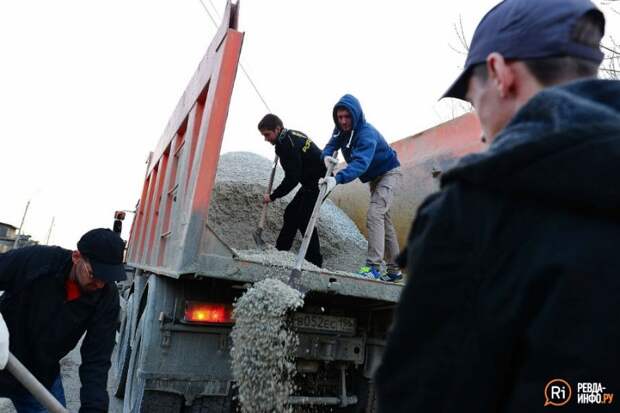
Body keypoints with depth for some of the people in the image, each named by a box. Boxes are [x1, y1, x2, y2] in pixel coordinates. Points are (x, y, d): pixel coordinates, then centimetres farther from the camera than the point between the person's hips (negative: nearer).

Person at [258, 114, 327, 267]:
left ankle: (315, 262, -3)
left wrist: (273, 196, -14)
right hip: (312, 181, 11)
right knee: (291, 213, 12)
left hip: (319, 182, -11)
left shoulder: (288, 145, -22)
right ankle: (280, 252, 20)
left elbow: (292, 179, -23)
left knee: (304, 219, -11)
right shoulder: (291, 135, 7)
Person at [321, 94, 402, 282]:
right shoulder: (341, 130, -6)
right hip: (374, 177, 9)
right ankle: (394, 270, 19)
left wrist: (337, 179, -60)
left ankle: (373, 266, -27)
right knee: (384, 219, 10)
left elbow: (360, 163, -46)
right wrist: (327, 155, -28)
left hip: (389, 172, -9)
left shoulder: (367, 133, -33)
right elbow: (331, 145, -3)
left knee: (375, 214, -25)